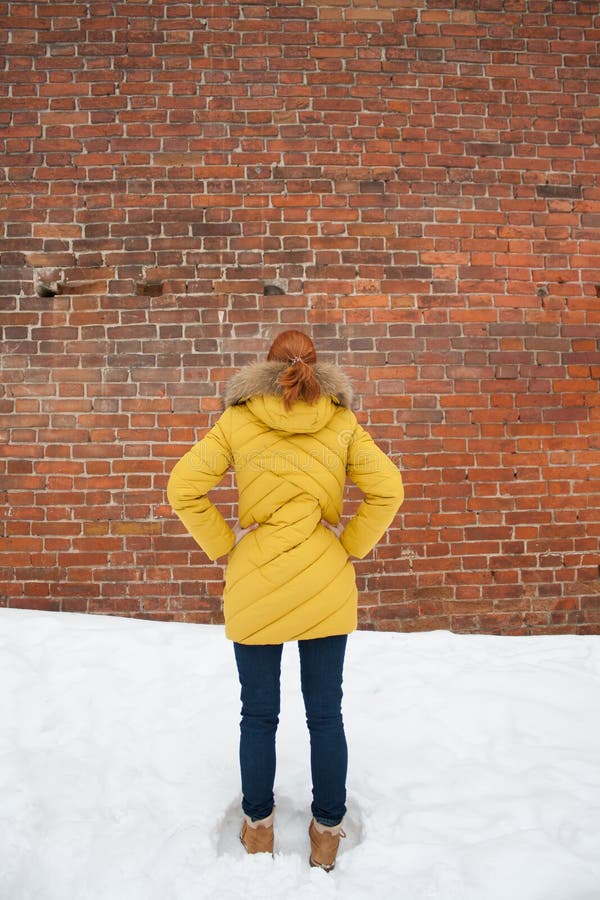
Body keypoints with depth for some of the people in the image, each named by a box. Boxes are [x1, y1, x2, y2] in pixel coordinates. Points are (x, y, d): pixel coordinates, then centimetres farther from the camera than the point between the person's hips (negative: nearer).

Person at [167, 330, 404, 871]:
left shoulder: (237, 421, -4)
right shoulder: (342, 422, -2)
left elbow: (183, 489, -6)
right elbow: (388, 490, -5)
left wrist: (224, 545, 1)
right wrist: (351, 546, 2)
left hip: (255, 588, 0)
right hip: (327, 588, 1)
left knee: (259, 714, 16)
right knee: (326, 714, 15)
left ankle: (258, 826, 34)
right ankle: (328, 831, 30)